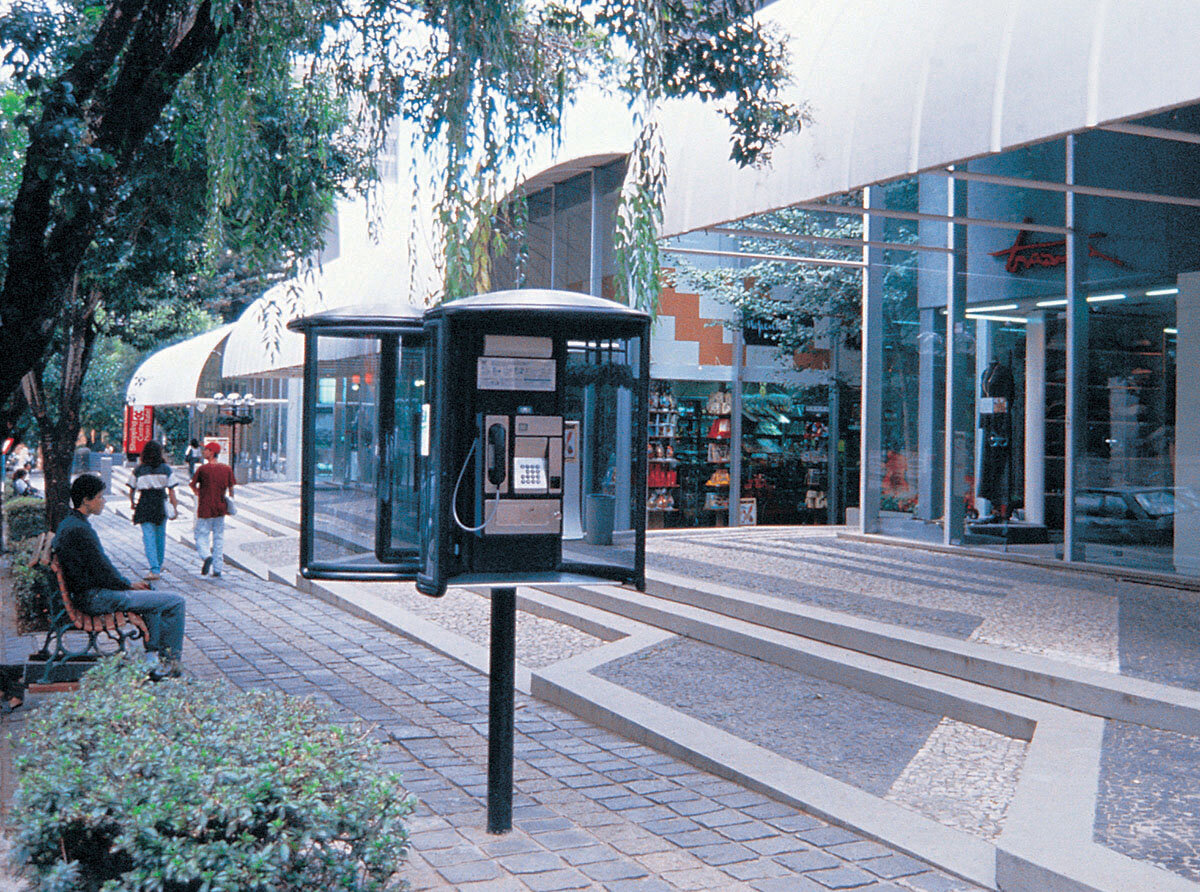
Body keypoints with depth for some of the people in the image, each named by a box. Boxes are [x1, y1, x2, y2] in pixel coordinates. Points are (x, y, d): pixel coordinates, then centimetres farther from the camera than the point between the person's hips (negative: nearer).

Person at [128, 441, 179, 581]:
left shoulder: (139, 469, -1)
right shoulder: (166, 469, -1)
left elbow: (132, 488, 6)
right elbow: (171, 490, -4)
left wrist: (132, 502, 23)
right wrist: (175, 508, -1)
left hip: (144, 503, -2)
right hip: (161, 503, 2)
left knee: (148, 536, -4)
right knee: (160, 535, 17)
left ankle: (154, 570, -15)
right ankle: (158, 566, 32)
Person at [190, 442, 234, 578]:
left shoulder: (203, 469, -10)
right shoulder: (227, 469, 1)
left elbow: (193, 484, 2)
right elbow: (231, 488, 6)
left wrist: (197, 493, 22)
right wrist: (231, 504, 18)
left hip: (205, 508, -4)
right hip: (220, 509, 4)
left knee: (201, 536, 4)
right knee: (218, 538, 12)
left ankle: (207, 556, -24)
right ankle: (217, 568, 12)